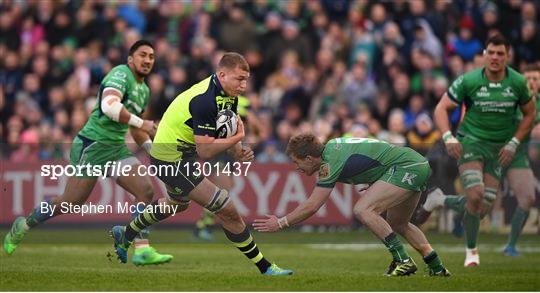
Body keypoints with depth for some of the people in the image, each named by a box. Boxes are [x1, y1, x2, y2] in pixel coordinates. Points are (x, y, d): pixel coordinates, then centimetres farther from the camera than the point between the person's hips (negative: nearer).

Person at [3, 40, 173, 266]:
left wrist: (151, 147, 17)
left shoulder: (144, 90, 16)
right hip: (92, 144, -8)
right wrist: (141, 123, -29)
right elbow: (109, 105, -32)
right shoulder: (121, 74, -13)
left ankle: (142, 251, -9)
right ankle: (24, 226, 21)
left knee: (146, 191, -9)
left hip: (117, 148, 8)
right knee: (71, 202, -2)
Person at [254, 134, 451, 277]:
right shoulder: (330, 147, 13)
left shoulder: (331, 163, -15)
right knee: (398, 224, 24)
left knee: (363, 210, -19)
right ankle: (437, 268, 24)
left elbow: (312, 206, -14)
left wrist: (280, 223, -7)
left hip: (406, 167, -11)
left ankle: (403, 260, -19)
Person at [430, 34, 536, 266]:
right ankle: (471, 250, -6)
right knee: (476, 194, -21)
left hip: (499, 148, 3)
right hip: (471, 140, -3)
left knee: (485, 203, -5)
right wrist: (448, 137, -21)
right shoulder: (469, 81, -12)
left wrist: (514, 142, -2)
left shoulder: (518, 83, -6)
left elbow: (529, 113, 8)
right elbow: (441, 108, -6)